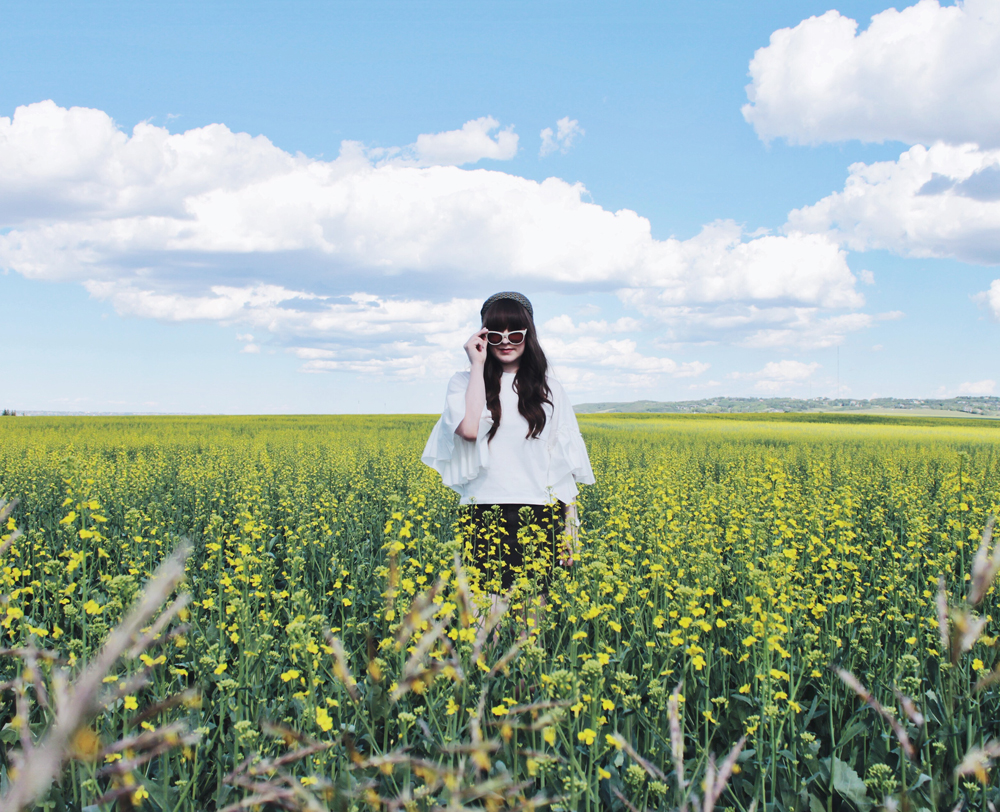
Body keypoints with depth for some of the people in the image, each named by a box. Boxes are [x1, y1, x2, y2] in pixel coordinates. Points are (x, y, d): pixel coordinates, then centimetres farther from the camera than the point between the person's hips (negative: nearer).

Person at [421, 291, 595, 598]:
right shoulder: (465, 383, 6)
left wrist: (570, 530, 6)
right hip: (486, 519, -1)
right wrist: (478, 364, -8)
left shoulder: (549, 390, 10)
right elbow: (469, 429, -17)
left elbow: (564, 465, 10)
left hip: (538, 519, 1)